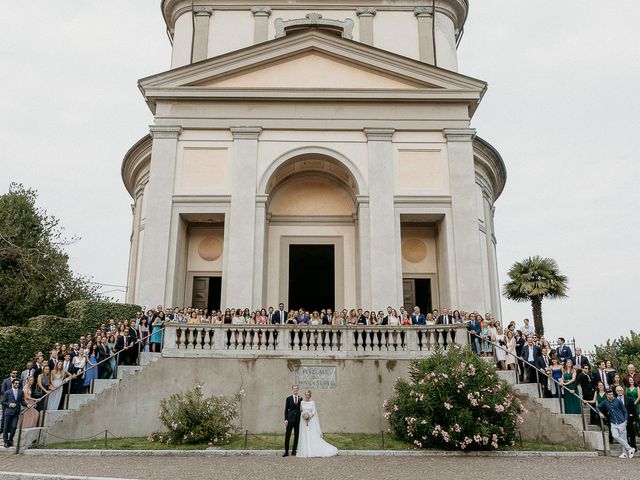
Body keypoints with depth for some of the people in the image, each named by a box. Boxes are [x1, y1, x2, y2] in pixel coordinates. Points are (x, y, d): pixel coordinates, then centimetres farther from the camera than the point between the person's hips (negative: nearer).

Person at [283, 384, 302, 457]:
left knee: (297, 435, 5)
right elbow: (286, 410, 3)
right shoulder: (288, 398, 3)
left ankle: (294, 451, 14)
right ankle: (286, 451, 3)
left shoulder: (301, 399, 6)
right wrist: (286, 419, -5)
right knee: (287, 435, -3)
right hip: (290, 419, -2)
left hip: (298, 419, 2)